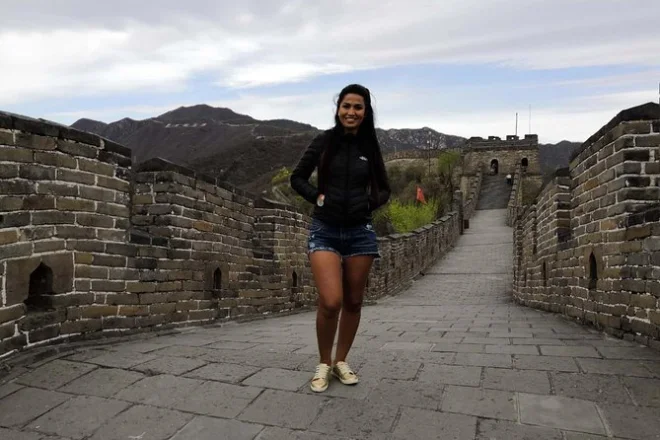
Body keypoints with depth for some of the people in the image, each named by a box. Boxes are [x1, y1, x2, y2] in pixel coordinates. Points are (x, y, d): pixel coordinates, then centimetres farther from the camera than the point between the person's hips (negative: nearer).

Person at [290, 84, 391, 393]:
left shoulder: (370, 147, 5)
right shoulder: (324, 141, -1)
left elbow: (383, 189, 13)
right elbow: (297, 178, 6)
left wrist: (369, 203, -6)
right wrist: (316, 196, -10)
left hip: (360, 232, 3)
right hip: (325, 231, -2)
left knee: (353, 302, 9)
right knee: (330, 302, -13)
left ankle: (341, 362, 29)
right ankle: (323, 364, 12)